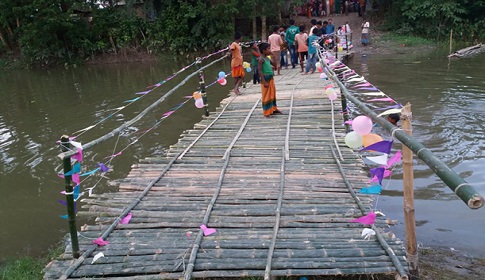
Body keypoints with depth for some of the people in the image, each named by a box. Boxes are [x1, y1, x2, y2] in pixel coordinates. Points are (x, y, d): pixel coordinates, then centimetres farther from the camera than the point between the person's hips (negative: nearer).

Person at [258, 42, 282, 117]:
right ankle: (267, 112, 9)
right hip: (266, 79, -9)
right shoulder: (261, 59, -16)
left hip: (271, 78, 9)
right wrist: (264, 81, -24)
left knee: (273, 94, 17)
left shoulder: (267, 58, 10)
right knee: (266, 96, 0)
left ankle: (273, 109, 30)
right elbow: (260, 71, -20)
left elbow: (274, 64, 19)